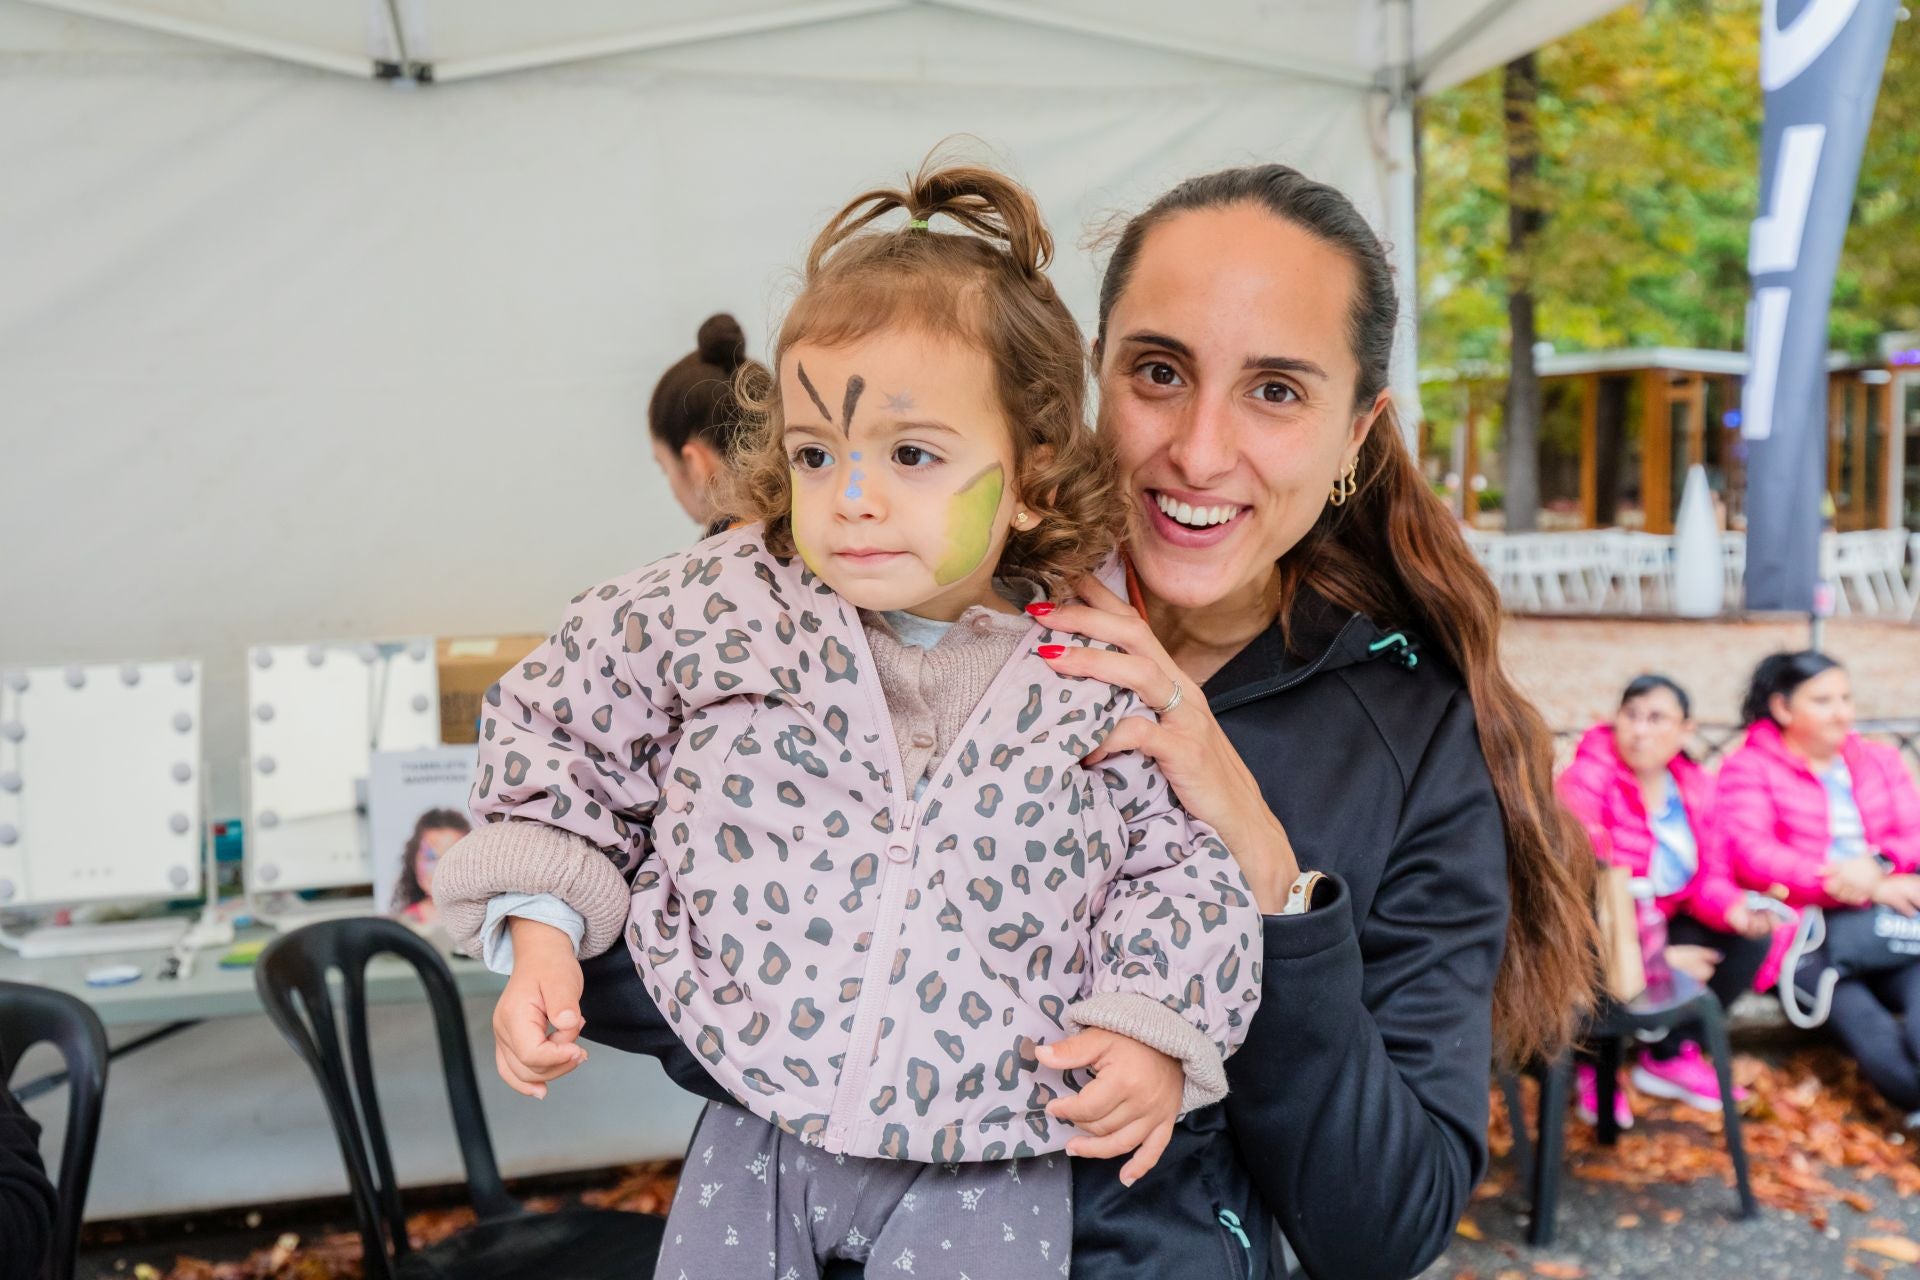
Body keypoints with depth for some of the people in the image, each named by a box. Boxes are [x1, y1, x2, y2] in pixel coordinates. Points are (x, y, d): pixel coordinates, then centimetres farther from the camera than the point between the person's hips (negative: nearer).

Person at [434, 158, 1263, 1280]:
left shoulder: (1103, 673, -7)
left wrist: (1156, 1028, -7)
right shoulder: (721, 607, -6)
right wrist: (541, 923, 0)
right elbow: (560, 720, 6)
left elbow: (1180, 860, 4)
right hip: (760, 1132, 2)